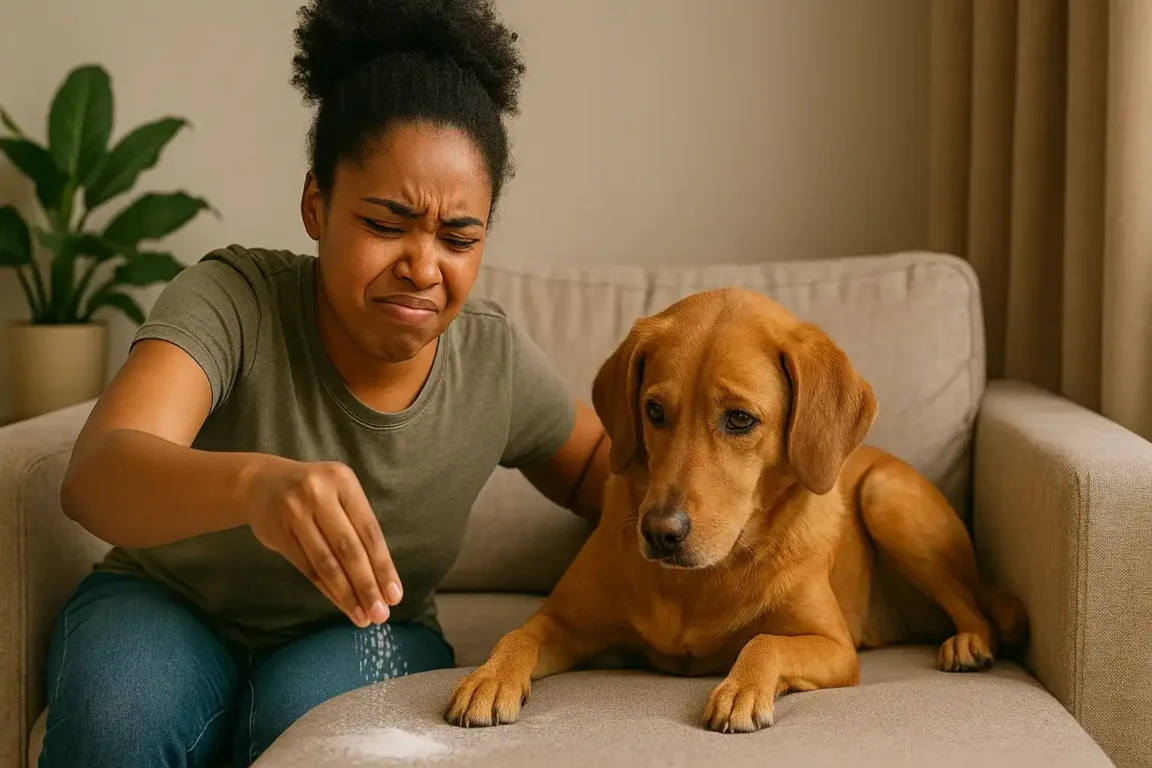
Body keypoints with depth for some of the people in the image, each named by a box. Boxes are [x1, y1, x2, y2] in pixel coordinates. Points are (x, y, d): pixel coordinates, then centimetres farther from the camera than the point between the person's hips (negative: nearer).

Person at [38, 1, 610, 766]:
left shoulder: (494, 359, -12)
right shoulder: (234, 300, -23)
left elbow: (598, 469, 7)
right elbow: (94, 474, -39)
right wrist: (253, 480, -61)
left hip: (359, 637, 2)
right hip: (171, 607, -1)